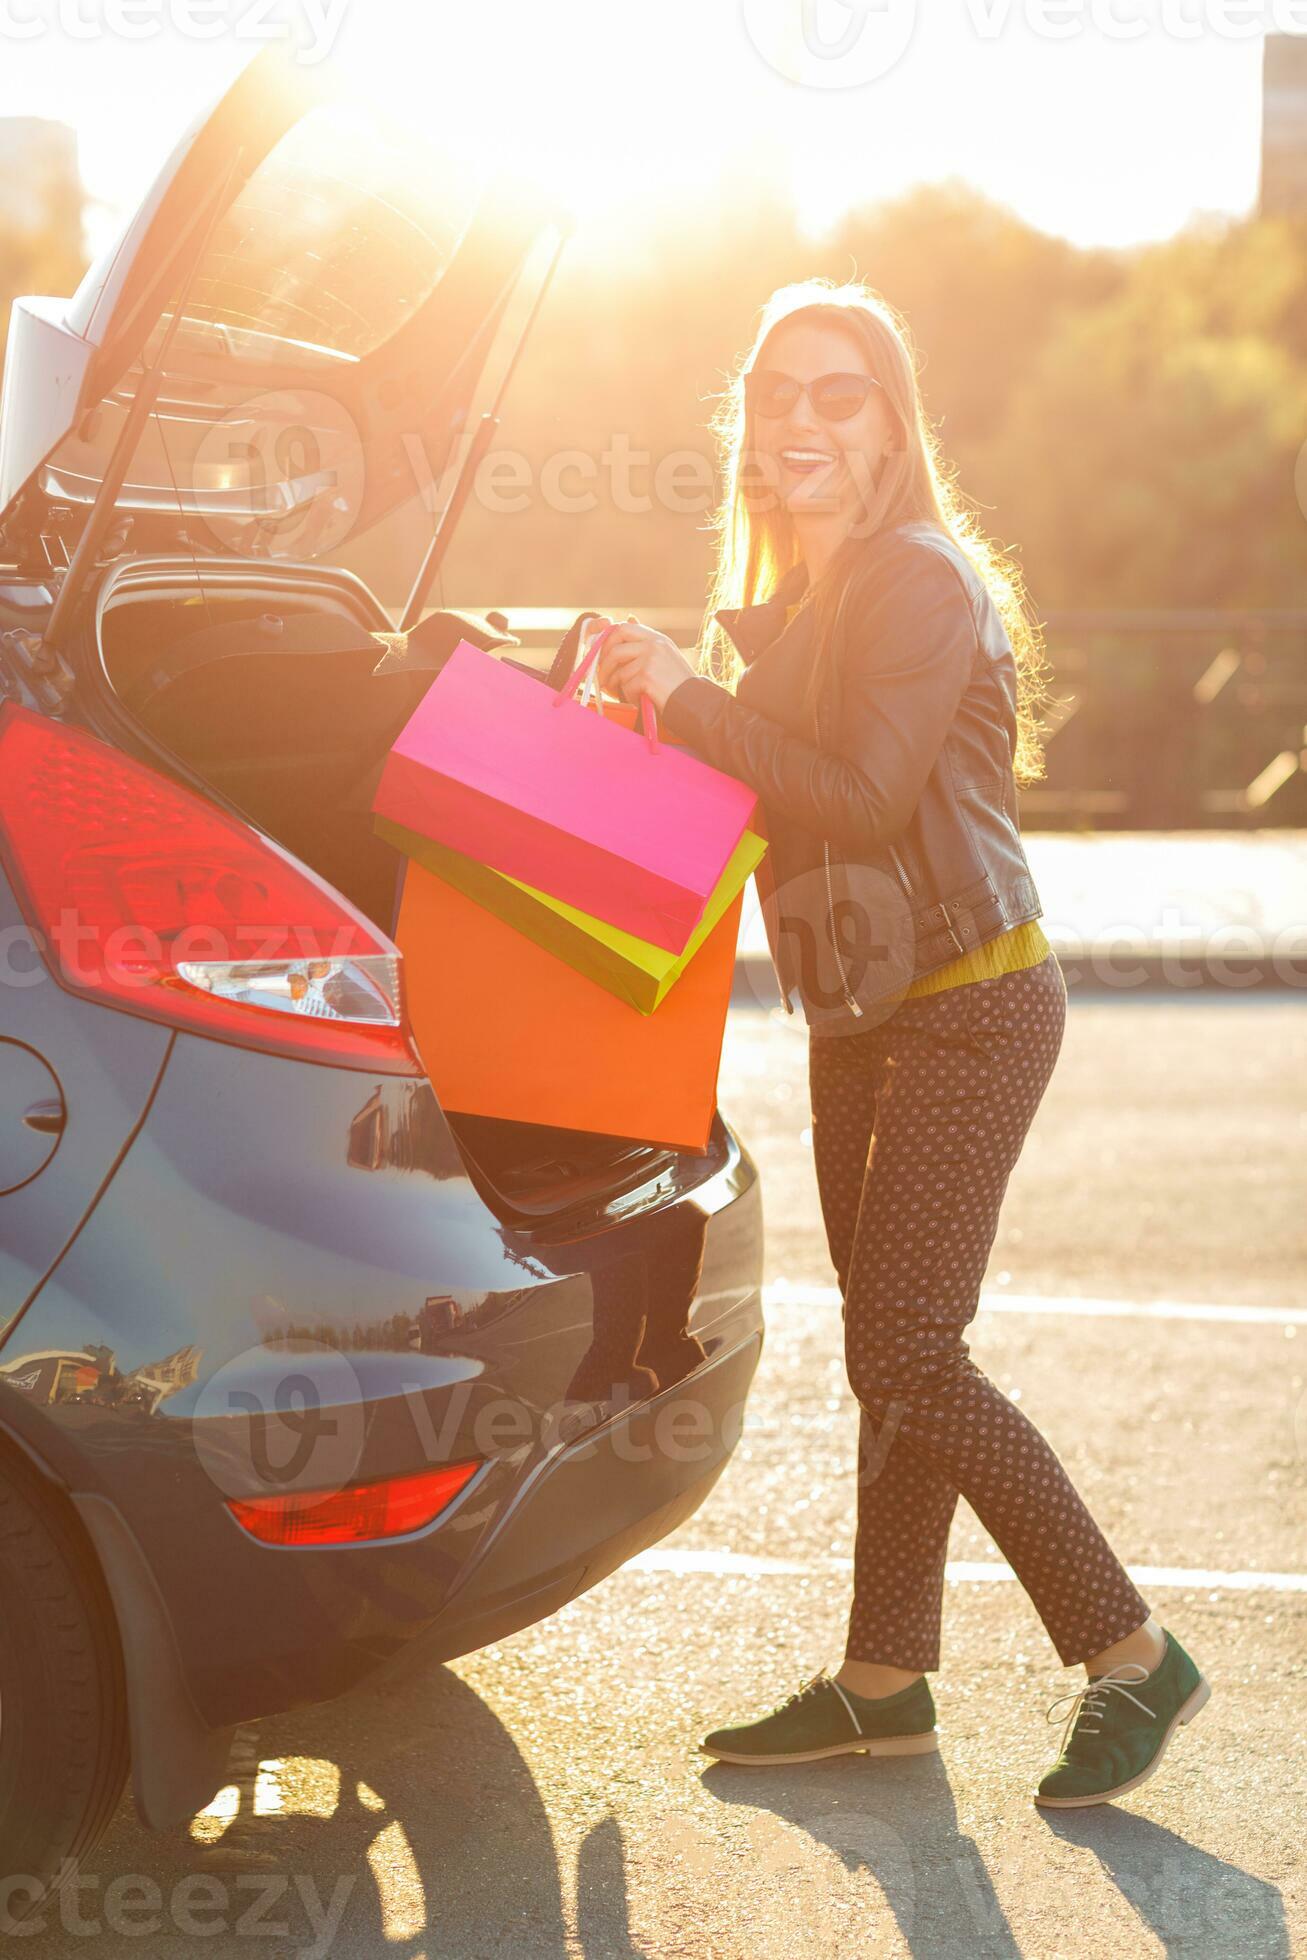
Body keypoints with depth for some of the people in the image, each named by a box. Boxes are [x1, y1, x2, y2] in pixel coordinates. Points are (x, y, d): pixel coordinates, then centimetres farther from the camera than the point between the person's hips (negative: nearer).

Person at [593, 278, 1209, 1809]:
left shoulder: (925, 581, -15)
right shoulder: (793, 595, 13)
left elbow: (861, 795, -22)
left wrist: (684, 697, -17)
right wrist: (667, 702, 2)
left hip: (968, 1006, -9)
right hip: (861, 1016, 9)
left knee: (908, 1353, -11)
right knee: (886, 1354, 11)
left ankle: (1130, 1655, 1)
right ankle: (884, 1681, 20)